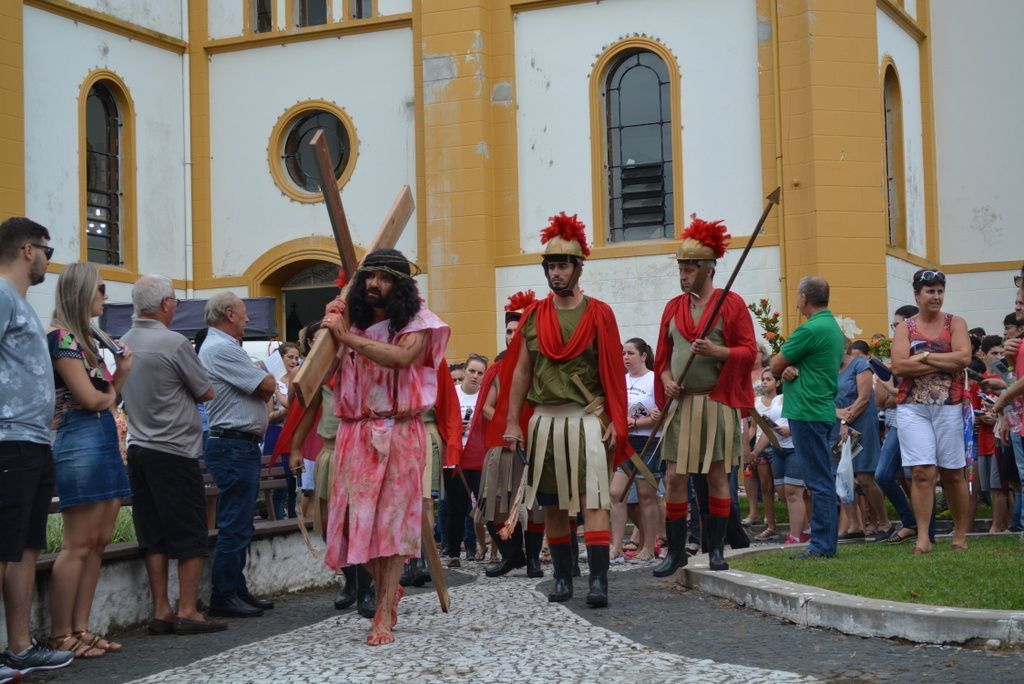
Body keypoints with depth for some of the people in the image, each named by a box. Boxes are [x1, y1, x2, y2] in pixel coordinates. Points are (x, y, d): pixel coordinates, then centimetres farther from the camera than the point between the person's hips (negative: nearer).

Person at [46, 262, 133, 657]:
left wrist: (121, 373, 3)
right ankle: (60, 637, -4)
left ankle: (80, 629, 12)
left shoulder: (84, 339, 19)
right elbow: (90, 398, -15)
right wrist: (110, 393, 4)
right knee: (77, 545, -8)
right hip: (81, 441, -10)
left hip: (104, 440, 10)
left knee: (98, 542, 8)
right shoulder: (61, 336, -9)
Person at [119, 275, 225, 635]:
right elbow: (207, 393, -4)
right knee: (190, 535, 1)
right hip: (175, 451, -7)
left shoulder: (124, 344, 8)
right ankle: (187, 611, 0)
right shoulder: (174, 343, -13)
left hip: (138, 449, 7)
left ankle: (161, 611, 10)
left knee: (153, 535, 8)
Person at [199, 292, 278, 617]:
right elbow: (268, 386, -15)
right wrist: (266, 378, 6)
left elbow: (257, 390, 20)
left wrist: (260, 385, 0)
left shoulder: (219, 346, 20)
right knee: (234, 526, -8)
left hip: (239, 446, 11)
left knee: (239, 525, 15)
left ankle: (237, 589, 21)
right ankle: (223, 596, -4)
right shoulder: (223, 349, -15)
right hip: (234, 445, -11)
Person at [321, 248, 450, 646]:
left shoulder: (415, 322, -1)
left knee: (392, 518, -4)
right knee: (356, 515, 2)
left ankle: (384, 614, -1)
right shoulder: (352, 320, 11)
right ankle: (387, 588, 28)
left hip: (399, 432, -4)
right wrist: (331, 327, 2)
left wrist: (347, 336, -22)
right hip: (355, 432, 4)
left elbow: (402, 356, -22)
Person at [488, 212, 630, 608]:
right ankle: (563, 578, 18)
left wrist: (615, 422, -6)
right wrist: (511, 423, 7)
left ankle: (598, 581, -12)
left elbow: (613, 373, 1)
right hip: (544, 420, 4)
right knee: (551, 503, 8)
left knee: (592, 499, -9)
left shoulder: (599, 314, 1)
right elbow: (520, 372, 11)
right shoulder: (533, 316, 9)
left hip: (587, 419, -3)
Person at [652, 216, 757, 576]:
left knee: (717, 476, 2)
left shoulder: (731, 303, 0)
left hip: (718, 403, -3)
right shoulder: (673, 307, 12)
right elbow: (663, 355, 16)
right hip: (681, 403, 3)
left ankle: (716, 549, 12)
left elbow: (749, 351, -3)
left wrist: (716, 351, -19)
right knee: (675, 478, 0)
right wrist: (666, 378, -4)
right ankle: (675, 550, 8)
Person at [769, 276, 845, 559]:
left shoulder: (811, 330, -17)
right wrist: (790, 369, -5)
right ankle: (827, 541, 17)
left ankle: (822, 544, -5)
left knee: (819, 480, -8)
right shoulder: (833, 326, 16)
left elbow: (775, 365, -9)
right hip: (823, 410, 10)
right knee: (824, 479, 12)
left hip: (807, 412, -10)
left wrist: (784, 366, 11)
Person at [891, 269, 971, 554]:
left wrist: (925, 356, -9)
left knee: (953, 474, 6)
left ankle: (961, 535, 17)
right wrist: (945, 363, -9)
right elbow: (898, 366, -8)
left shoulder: (955, 323, 7)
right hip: (913, 408, 0)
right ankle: (922, 538, -4)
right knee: (922, 472, -8)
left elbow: (964, 357, -10)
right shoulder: (906, 327, 7)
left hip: (949, 407, 0)